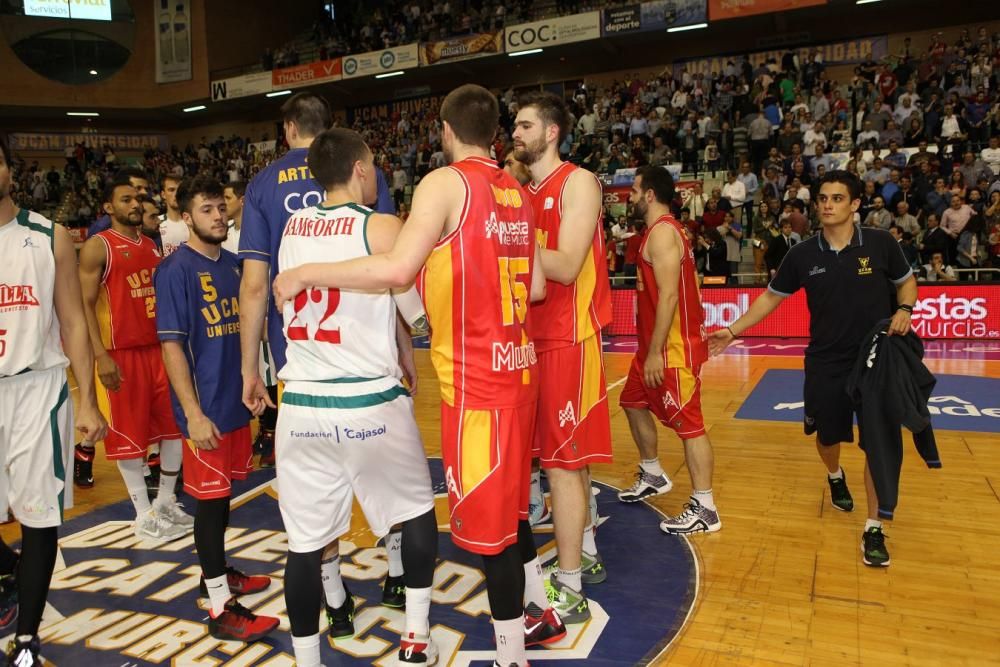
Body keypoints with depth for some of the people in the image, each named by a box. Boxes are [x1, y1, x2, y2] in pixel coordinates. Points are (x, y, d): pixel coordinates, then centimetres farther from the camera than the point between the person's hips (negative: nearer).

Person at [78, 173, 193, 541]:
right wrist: (101, 355, -18)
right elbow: (85, 303, -11)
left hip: (160, 347, 7)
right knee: (129, 433, 2)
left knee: (175, 425, 10)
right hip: (122, 353, -7)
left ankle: (166, 501, 26)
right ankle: (144, 515, 13)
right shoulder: (98, 246, -6)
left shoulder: (152, 245, 14)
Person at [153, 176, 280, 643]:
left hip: (236, 399, 7)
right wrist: (193, 413, -20)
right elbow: (171, 345, -16)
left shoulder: (233, 263, 9)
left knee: (224, 491, 19)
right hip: (205, 407, -7)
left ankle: (217, 573, 37)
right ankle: (221, 610, 10)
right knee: (210, 498, 0)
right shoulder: (175, 270, -12)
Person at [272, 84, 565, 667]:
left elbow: (396, 269, -27)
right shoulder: (517, 193, 11)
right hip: (518, 365, 8)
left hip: (477, 377, -8)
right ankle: (540, 613, 40)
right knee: (508, 502, 23)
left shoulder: (446, 183, -12)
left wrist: (304, 274, -16)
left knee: (487, 519, 4)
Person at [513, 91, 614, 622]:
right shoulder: (524, 192, 15)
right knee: (568, 456, 17)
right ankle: (586, 555, 33)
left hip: (568, 338, -8)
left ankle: (567, 589, 6)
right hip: (537, 336, 8)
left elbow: (566, 267, -20)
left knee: (562, 460, -5)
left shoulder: (578, 183, -8)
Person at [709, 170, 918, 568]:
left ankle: (873, 529, 9)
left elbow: (907, 282, 10)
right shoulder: (803, 255, -3)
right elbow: (771, 297, 5)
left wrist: (904, 310, -12)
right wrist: (733, 331, -2)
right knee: (827, 436, 13)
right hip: (825, 363, 1)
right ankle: (835, 477, 50)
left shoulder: (881, 244, -6)